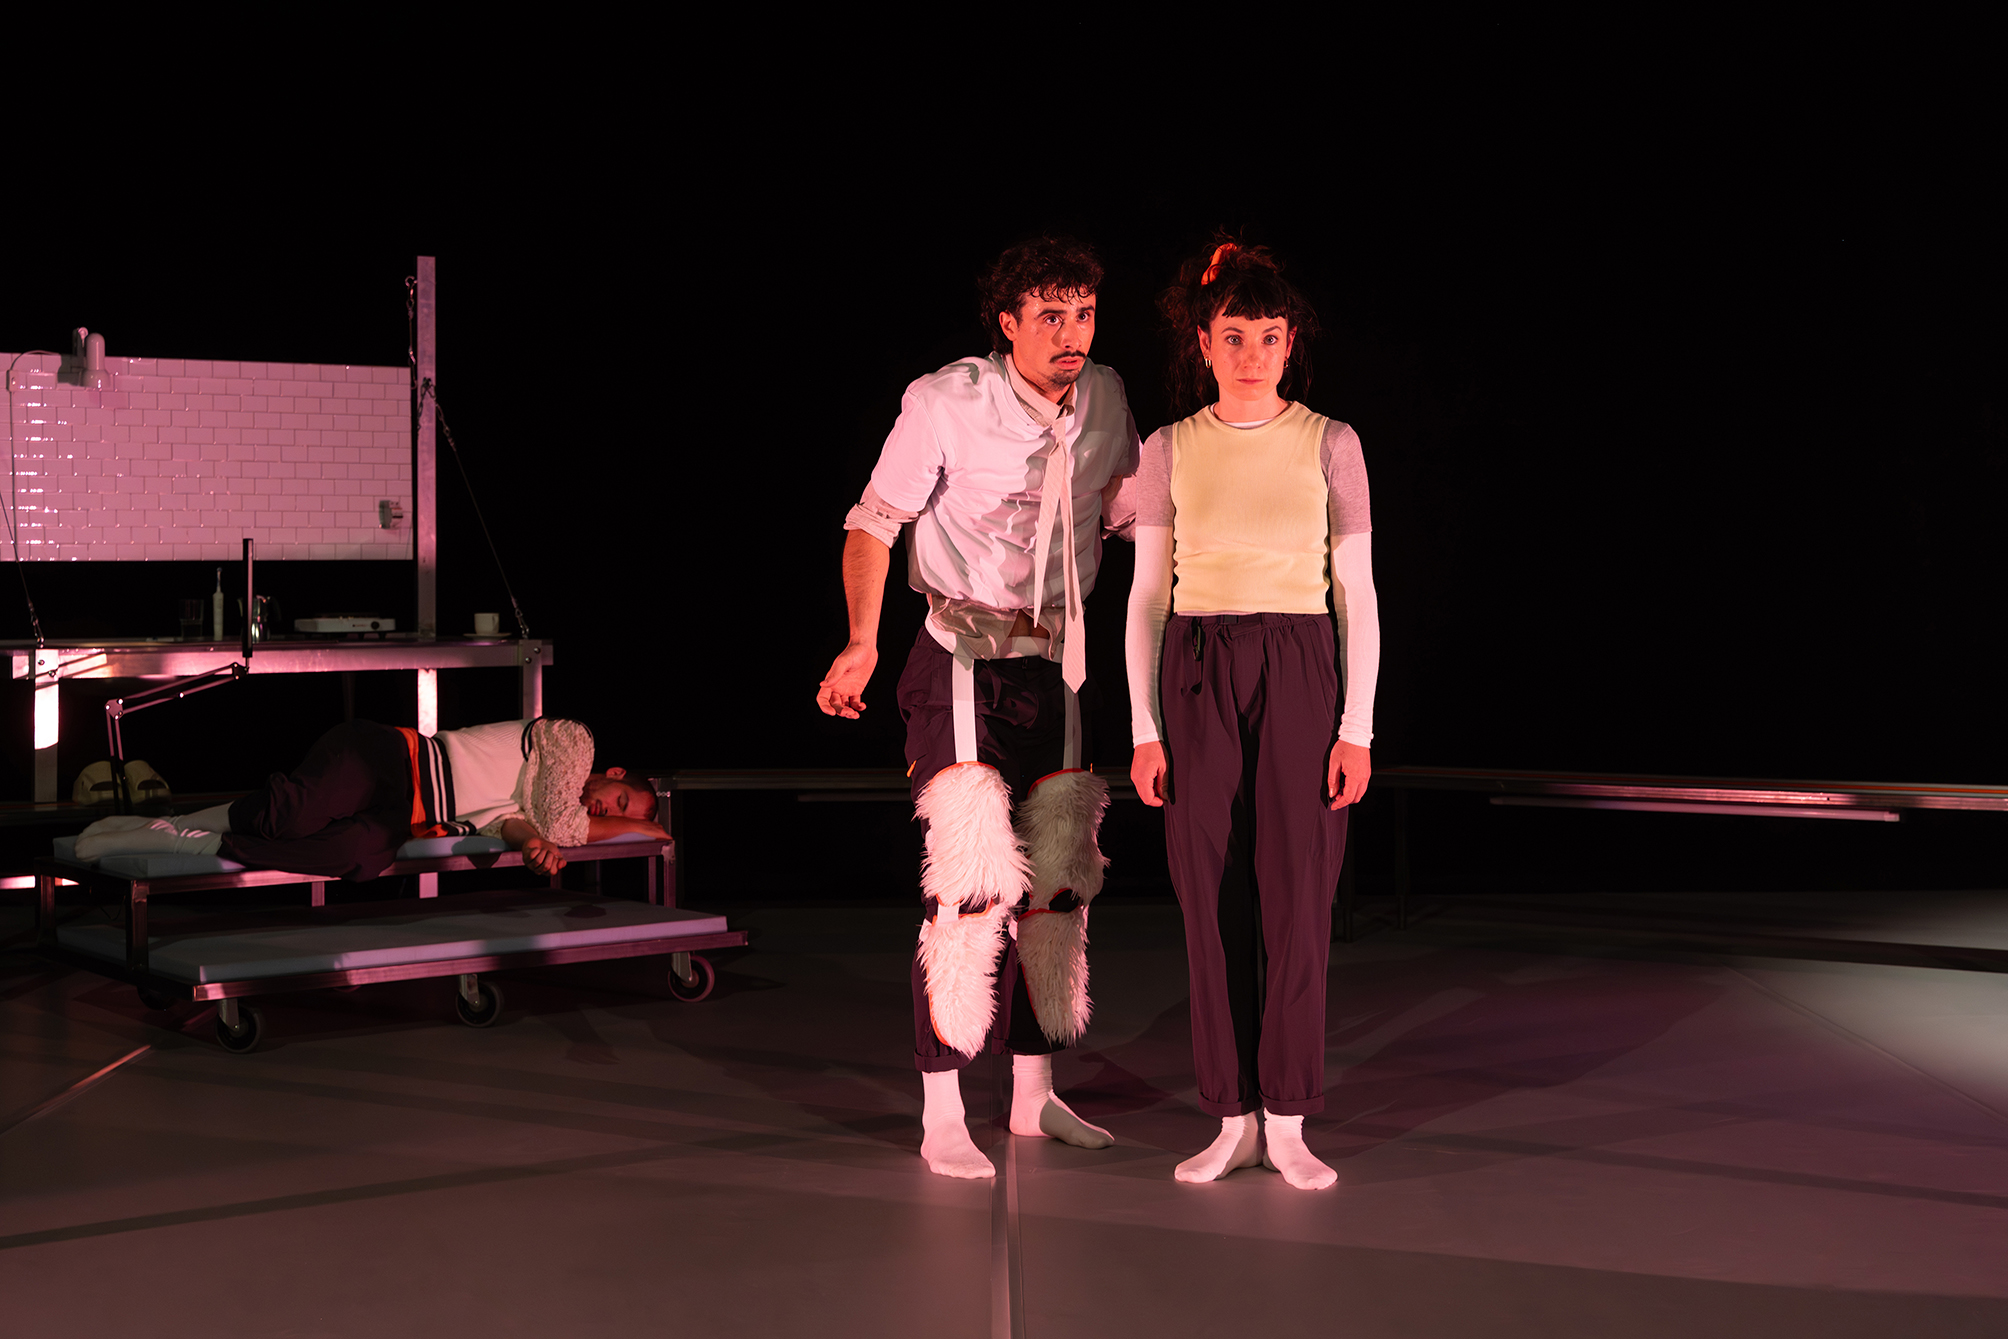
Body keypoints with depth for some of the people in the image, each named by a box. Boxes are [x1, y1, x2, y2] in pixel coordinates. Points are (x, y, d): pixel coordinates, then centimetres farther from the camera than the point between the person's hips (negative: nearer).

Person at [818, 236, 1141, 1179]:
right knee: (969, 876, -13)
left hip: (1057, 662, 6)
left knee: (1056, 878, 10)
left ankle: (1035, 1093, 22)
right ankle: (941, 1115, -5)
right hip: (963, 660, -6)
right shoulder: (947, 402, -14)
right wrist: (862, 642, -23)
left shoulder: (1106, 400, 2)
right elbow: (874, 520, -11)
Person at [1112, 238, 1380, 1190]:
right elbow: (1147, 599, 6)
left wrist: (1357, 728, -5)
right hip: (1198, 677, 1)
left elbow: (1357, 593, 2)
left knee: (1296, 893, -4)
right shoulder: (1169, 450, 6)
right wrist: (1144, 731, 0)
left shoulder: (1331, 444, 3)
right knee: (1213, 896, 1)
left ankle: (1287, 1122, 5)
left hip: (1300, 675, -1)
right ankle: (1233, 1118, 10)